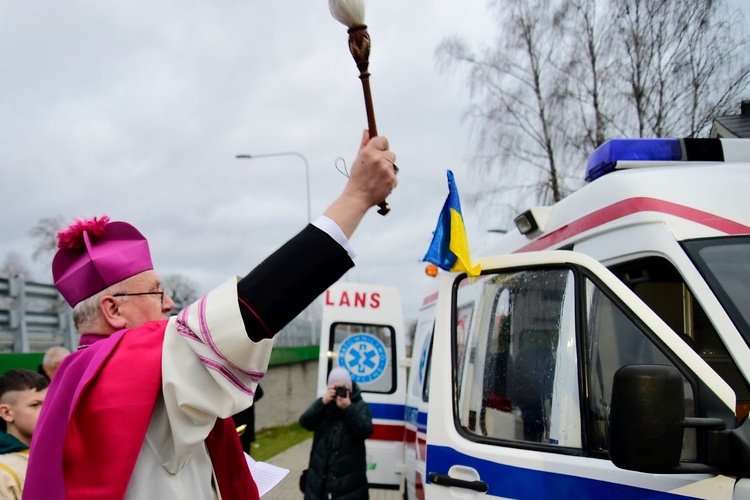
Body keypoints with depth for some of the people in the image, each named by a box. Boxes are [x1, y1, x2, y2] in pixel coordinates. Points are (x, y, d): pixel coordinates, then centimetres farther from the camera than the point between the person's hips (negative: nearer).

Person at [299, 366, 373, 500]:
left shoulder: (360, 406, 0)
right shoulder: (322, 405, 8)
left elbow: (366, 431, -16)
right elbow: (304, 422, -8)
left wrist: (348, 408, -25)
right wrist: (323, 402, -20)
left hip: (350, 476, -3)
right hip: (321, 475, 3)